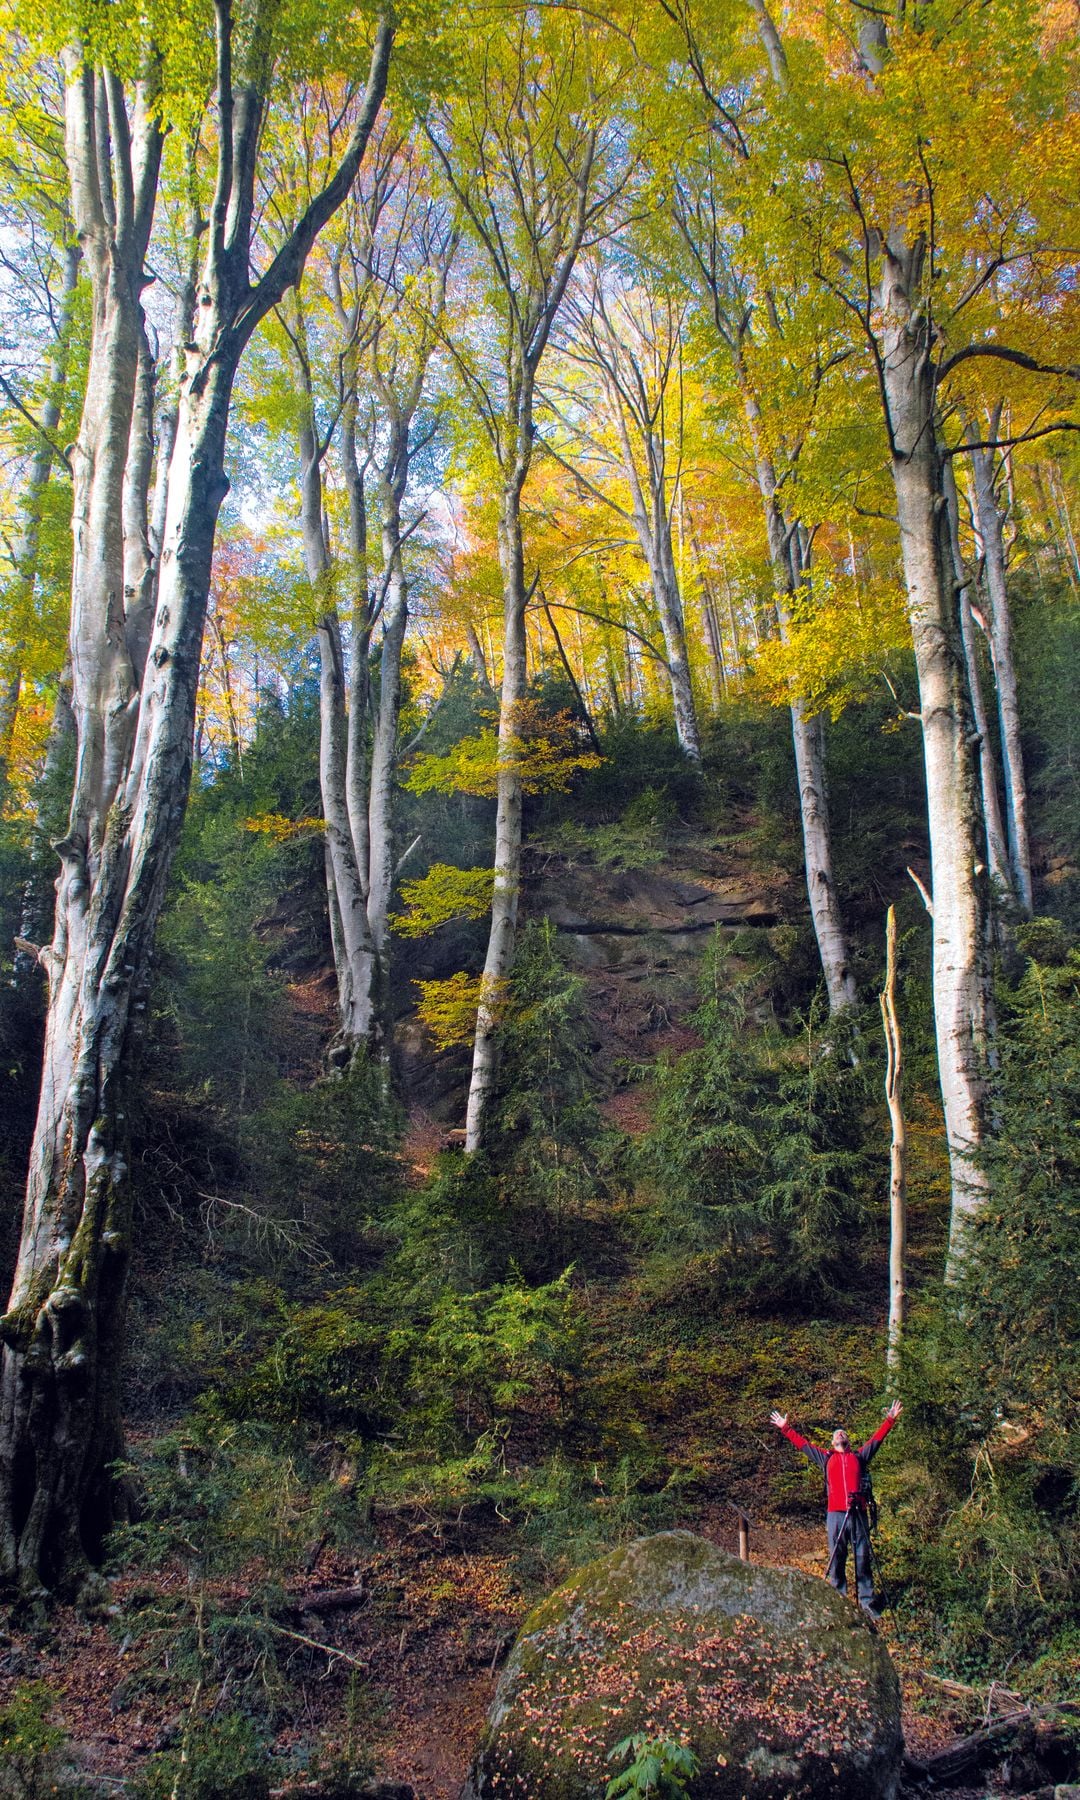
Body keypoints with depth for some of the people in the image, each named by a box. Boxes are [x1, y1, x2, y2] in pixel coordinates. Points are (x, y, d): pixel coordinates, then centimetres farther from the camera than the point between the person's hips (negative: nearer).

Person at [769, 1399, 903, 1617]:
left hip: (858, 1512, 0)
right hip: (835, 1514, 0)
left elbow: (877, 1438, 20)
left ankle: (867, 1603, 3)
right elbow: (802, 1444, 22)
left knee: (863, 1558, -1)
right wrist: (785, 1428, 20)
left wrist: (890, 1420, 15)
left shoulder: (859, 1456, 20)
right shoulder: (826, 1458, 20)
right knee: (836, 1559, -1)